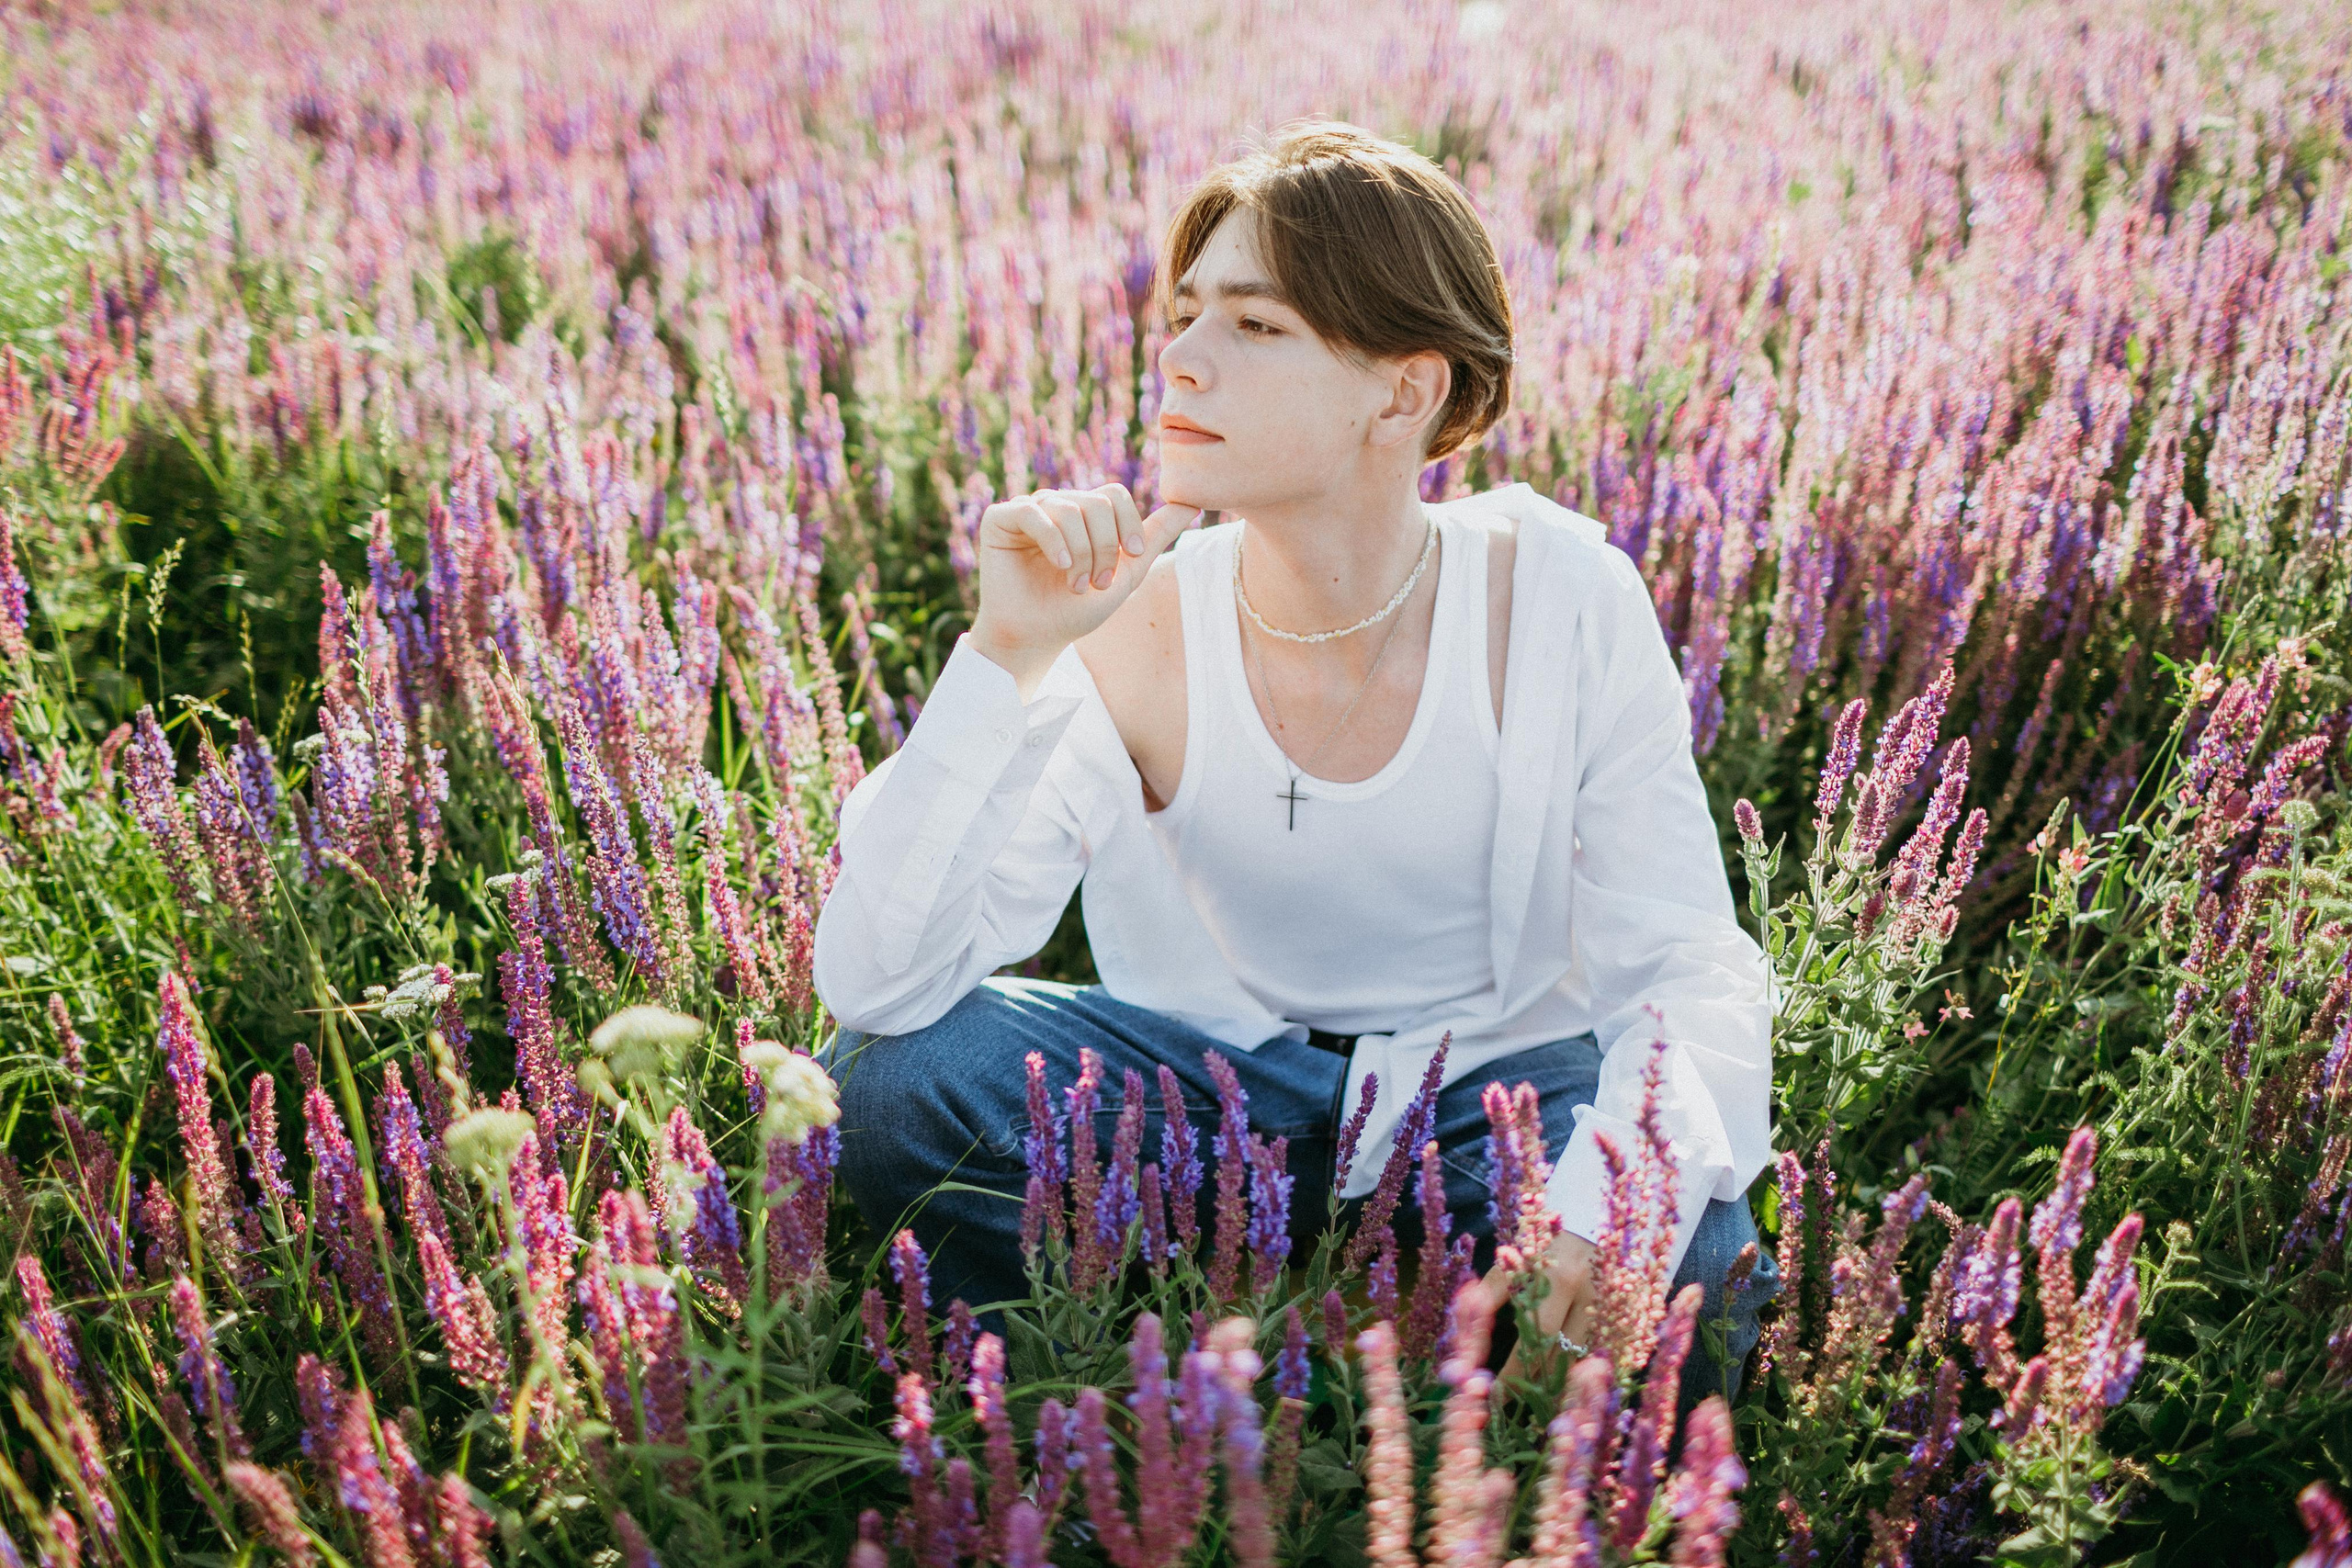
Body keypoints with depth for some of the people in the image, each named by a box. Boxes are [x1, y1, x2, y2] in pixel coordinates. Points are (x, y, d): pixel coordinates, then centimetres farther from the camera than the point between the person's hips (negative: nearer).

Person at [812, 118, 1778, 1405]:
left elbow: (1685, 966, -14)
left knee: (1685, 1281, -31)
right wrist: (1007, 658, -34)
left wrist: (1612, 1196, -35)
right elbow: (874, 988, -24)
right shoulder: (1130, 626, -17)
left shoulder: (1562, 600, -18)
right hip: (1210, 1078, 1)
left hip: (1497, 1078, 0)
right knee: (887, 1080, -23)